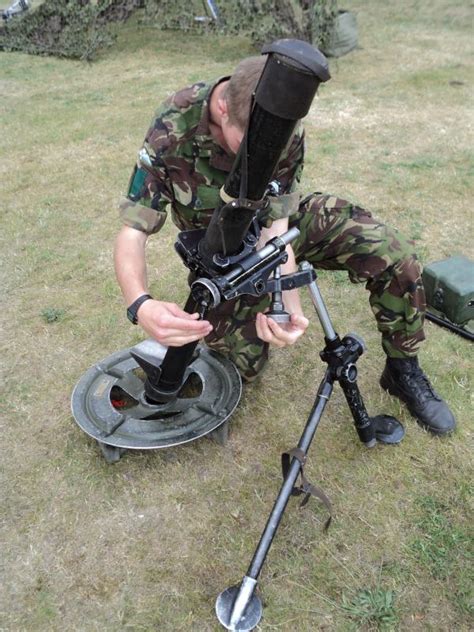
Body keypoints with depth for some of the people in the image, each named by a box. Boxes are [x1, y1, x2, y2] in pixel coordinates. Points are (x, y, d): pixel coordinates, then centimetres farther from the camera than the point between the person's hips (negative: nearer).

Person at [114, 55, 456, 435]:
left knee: (394, 255, -21)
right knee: (244, 365, -9)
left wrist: (289, 307, -45)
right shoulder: (171, 130, -31)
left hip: (285, 219, 1)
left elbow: (275, 230, -27)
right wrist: (140, 305, -53)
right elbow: (133, 233, -32)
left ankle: (404, 371, 1)